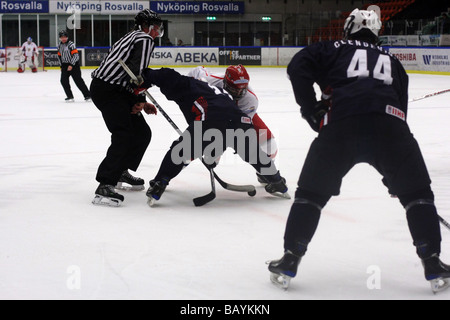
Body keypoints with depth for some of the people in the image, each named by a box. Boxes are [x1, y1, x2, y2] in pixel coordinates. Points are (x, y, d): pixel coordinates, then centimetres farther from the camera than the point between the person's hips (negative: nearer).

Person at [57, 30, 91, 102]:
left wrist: (71, 65, -22)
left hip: (74, 64, -7)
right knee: (64, 81, -4)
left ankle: (87, 95, -2)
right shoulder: (59, 45, 9)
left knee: (78, 81, -9)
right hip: (64, 65, 7)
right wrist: (61, 66, 16)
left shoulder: (71, 44, -14)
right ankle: (70, 97, 4)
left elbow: (76, 55, -19)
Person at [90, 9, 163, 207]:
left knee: (142, 133, 14)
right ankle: (105, 187, -23)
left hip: (114, 89, 10)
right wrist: (139, 99, -11)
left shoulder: (134, 38, 28)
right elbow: (137, 70, -19)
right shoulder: (144, 39, -4)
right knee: (123, 137, -19)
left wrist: (142, 103, 19)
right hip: (107, 89, -10)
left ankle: (120, 173, 28)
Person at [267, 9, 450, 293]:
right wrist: (394, 173, 36)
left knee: (311, 192, 15)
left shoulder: (333, 49, 27)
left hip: (341, 123, -1)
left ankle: (290, 261, 13)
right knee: (417, 192, 18)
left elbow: (298, 67, 9)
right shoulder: (392, 61, 35)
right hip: (390, 123, 1)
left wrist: (311, 109, 14)